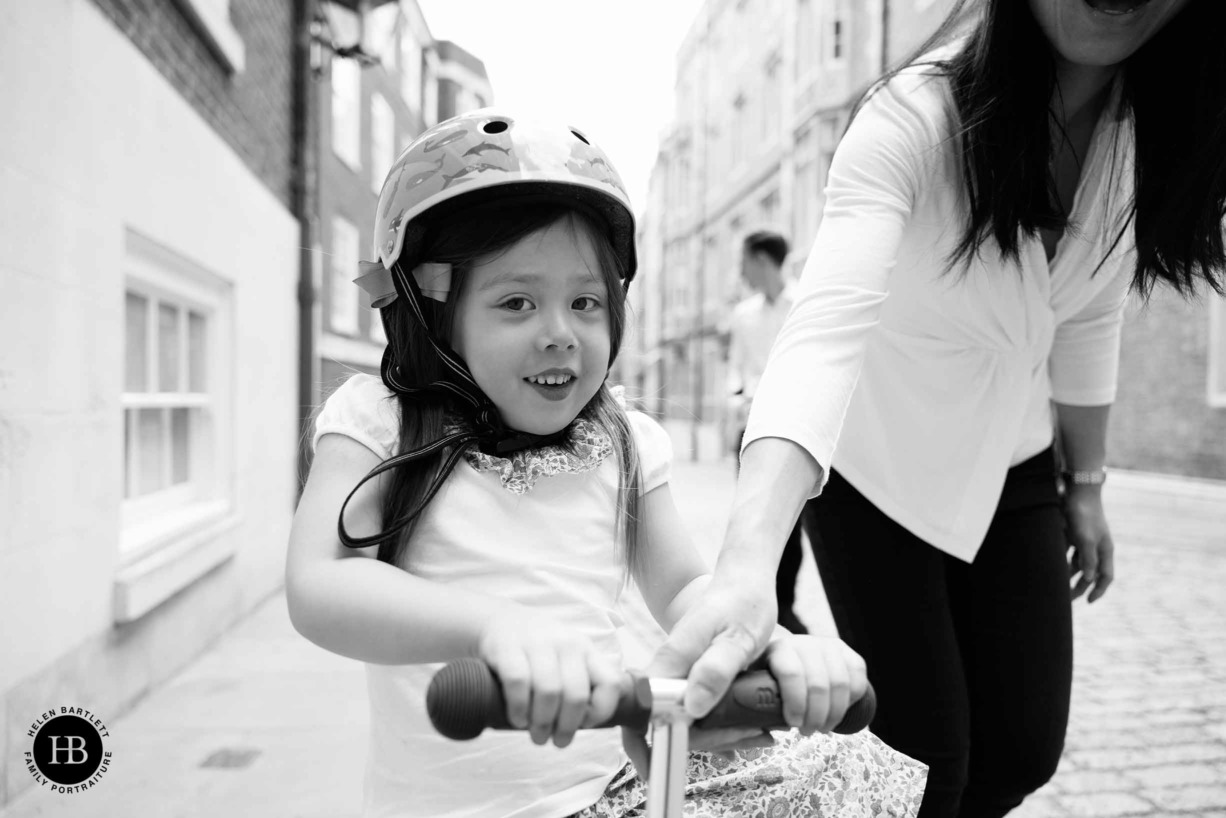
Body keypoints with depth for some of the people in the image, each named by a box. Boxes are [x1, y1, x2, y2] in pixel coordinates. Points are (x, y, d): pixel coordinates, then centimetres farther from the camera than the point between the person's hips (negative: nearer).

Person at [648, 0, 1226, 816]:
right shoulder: (917, 114, -28)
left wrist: (1086, 485, 11)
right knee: (925, 752, -1)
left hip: (1010, 468, 6)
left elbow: (1088, 319, 5)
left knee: (1025, 749, 10)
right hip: (872, 466, -5)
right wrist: (746, 568, -56)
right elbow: (823, 331, -43)